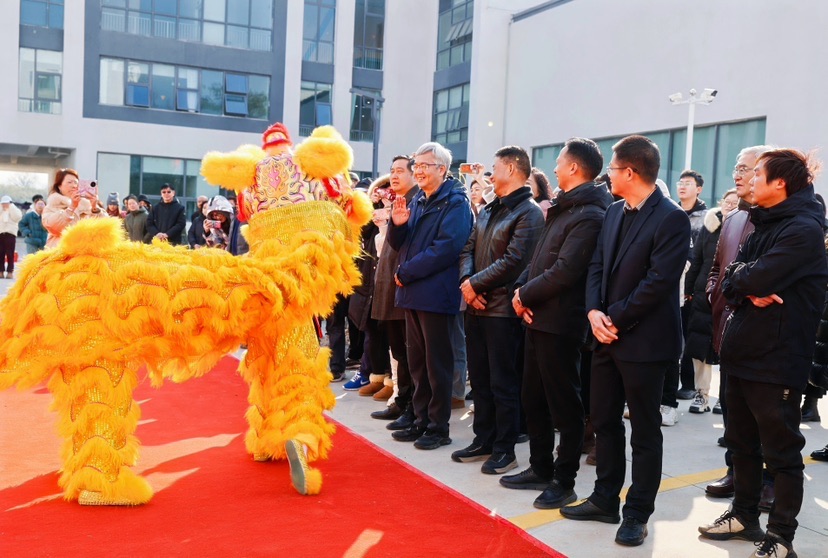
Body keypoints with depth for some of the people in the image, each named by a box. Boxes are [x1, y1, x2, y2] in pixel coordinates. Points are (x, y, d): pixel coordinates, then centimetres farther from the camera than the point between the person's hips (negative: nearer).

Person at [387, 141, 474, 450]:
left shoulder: (455, 202, -9)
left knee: (437, 363, 1)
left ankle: (439, 427, 10)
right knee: (417, 362, 13)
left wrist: (406, 273, -17)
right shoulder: (417, 200, 14)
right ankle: (421, 421, 23)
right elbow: (399, 244, 15)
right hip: (413, 293, 8)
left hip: (436, 294, -8)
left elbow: (446, 248, -21)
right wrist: (397, 224, -7)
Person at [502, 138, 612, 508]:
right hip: (538, 318, 10)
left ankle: (563, 482, 12)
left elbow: (564, 272, -23)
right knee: (533, 398, 17)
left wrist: (526, 295, -11)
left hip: (560, 323, -10)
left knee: (564, 405, 1)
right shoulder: (562, 209, 16)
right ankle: (540, 469, 29)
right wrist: (521, 290, -1)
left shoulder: (589, 216, -16)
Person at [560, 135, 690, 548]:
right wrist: (594, 312, -8)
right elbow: (597, 266, 9)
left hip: (643, 340, -8)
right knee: (604, 421, 15)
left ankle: (638, 514, 17)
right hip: (607, 335, 8)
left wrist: (614, 318, -16)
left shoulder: (671, 219, -14)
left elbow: (659, 283, -20)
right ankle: (605, 500, 29)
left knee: (644, 430, 5)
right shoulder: (613, 212, 11)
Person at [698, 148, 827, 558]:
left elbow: (756, 279, -26)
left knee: (781, 451, 4)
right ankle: (745, 515, 33)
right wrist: (750, 290, -15)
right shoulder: (762, 226, 13)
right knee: (742, 443, 18)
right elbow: (728, 284, 6)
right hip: (742, 353, 9)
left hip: (777, 361, -9)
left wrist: (740, 273, -5)